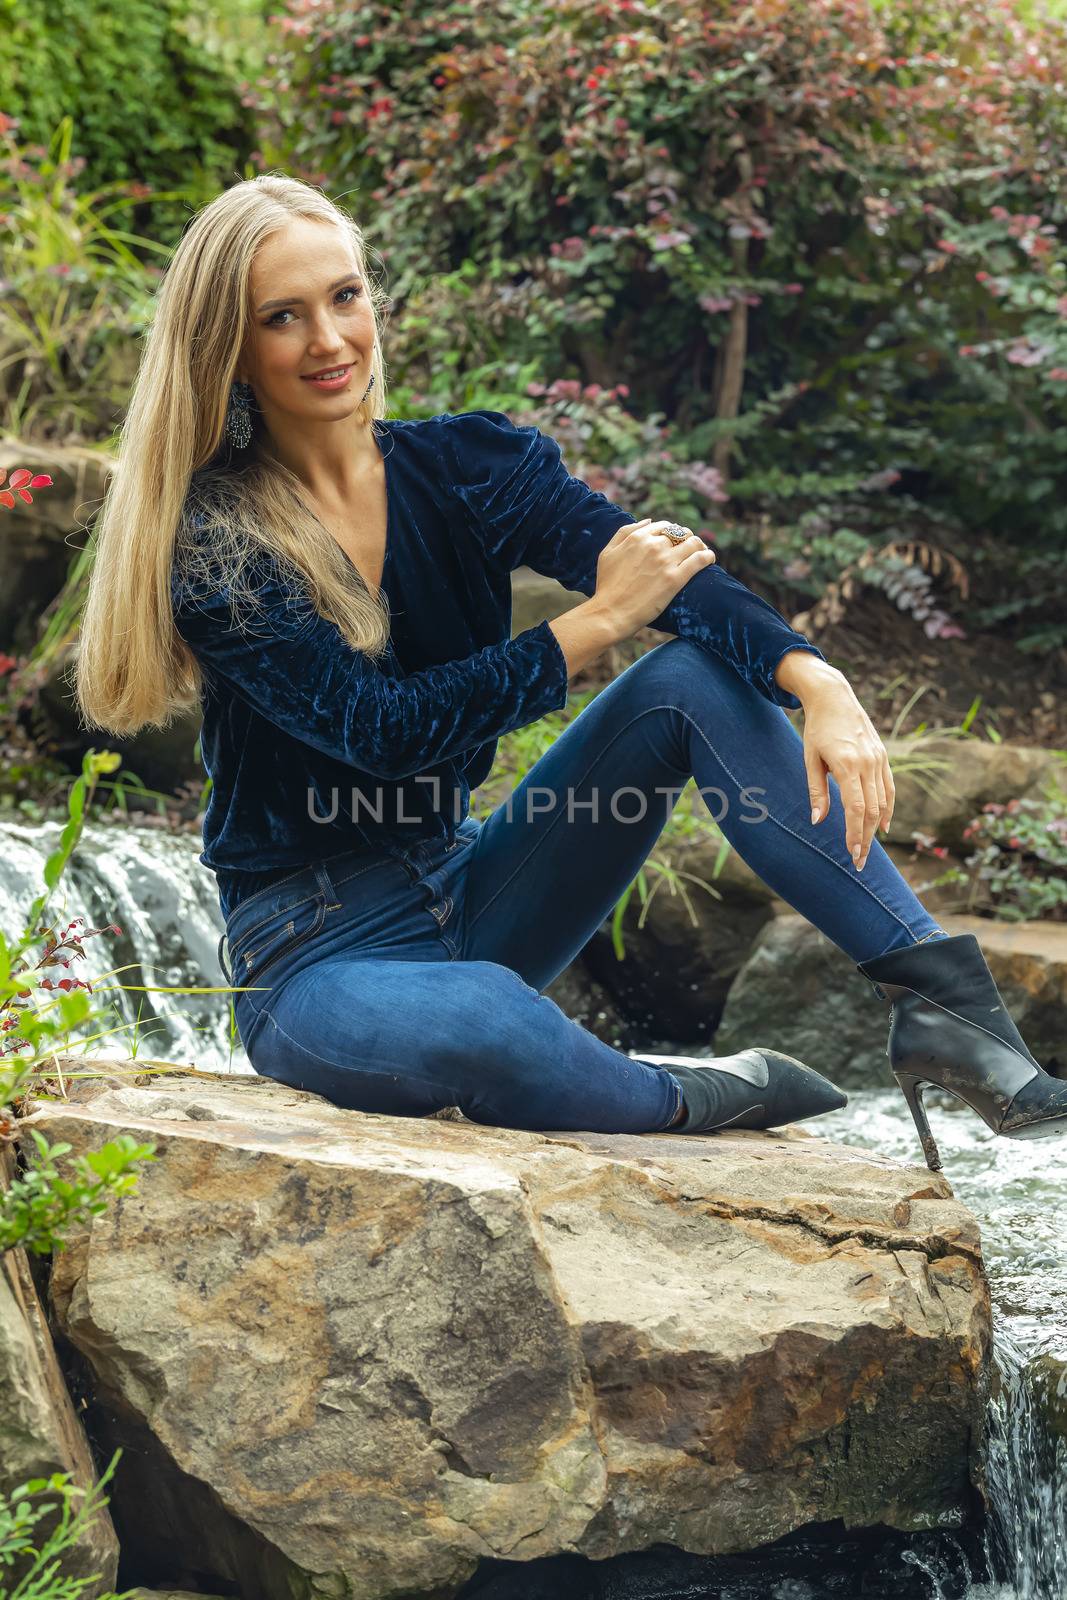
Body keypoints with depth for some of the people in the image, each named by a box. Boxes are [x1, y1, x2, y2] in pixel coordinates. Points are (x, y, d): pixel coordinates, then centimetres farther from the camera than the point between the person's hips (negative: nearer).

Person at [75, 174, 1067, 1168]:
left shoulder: (465, 464, 0)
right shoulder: (211, 544, -13)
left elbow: (675, 573, -15)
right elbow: (387, 730, -22)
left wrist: (815, 682, -33)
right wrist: (597, 621, -21)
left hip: (469, 893, 5)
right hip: (313, 954, -5)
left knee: (698, 675, -15)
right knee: (481, 1022, -41)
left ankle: (937, 991, -21)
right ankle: (689, 1104, -11)